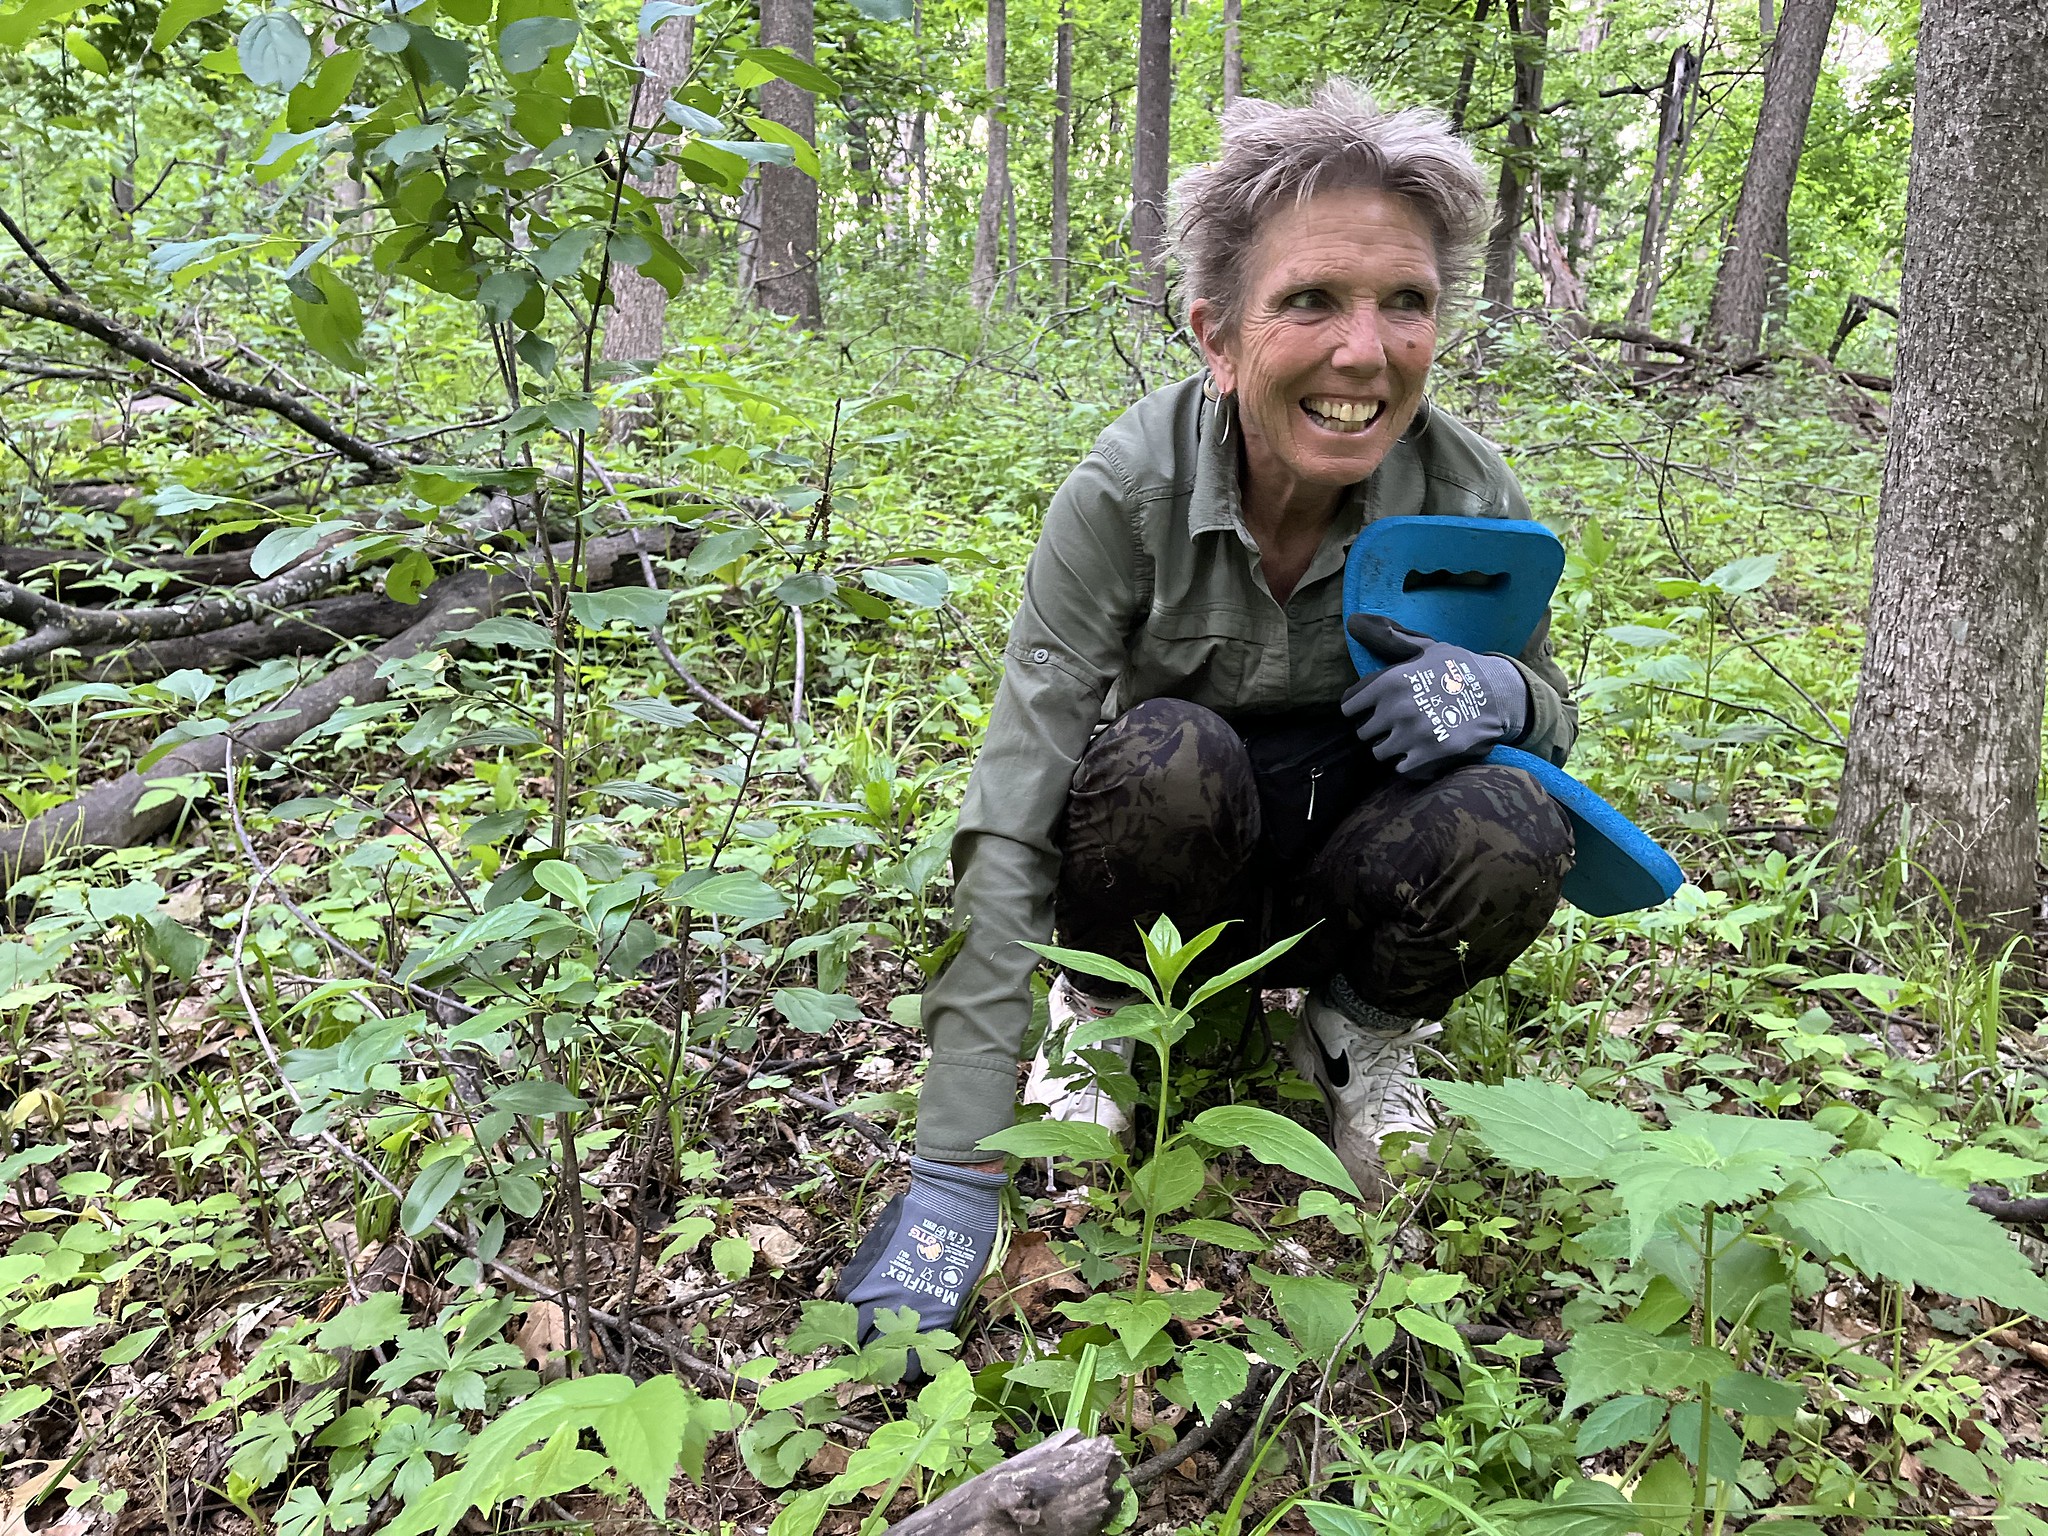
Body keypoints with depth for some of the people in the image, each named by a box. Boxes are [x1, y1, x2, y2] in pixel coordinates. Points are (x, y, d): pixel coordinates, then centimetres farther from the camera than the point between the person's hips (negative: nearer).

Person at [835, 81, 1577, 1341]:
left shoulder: (1469, 495, -20)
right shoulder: (1129, 490, -27)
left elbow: (1553, 710, 0)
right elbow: (1011, 826, -31)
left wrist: (1498, 693, -29)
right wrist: (953, 1178, -35)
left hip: (1343, 871, 2)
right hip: (1169, 864, -1)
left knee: (1511, 824, -30)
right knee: (1163, 757, -36)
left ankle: (1358, 1029, 2)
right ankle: (1102, 1015, -3)